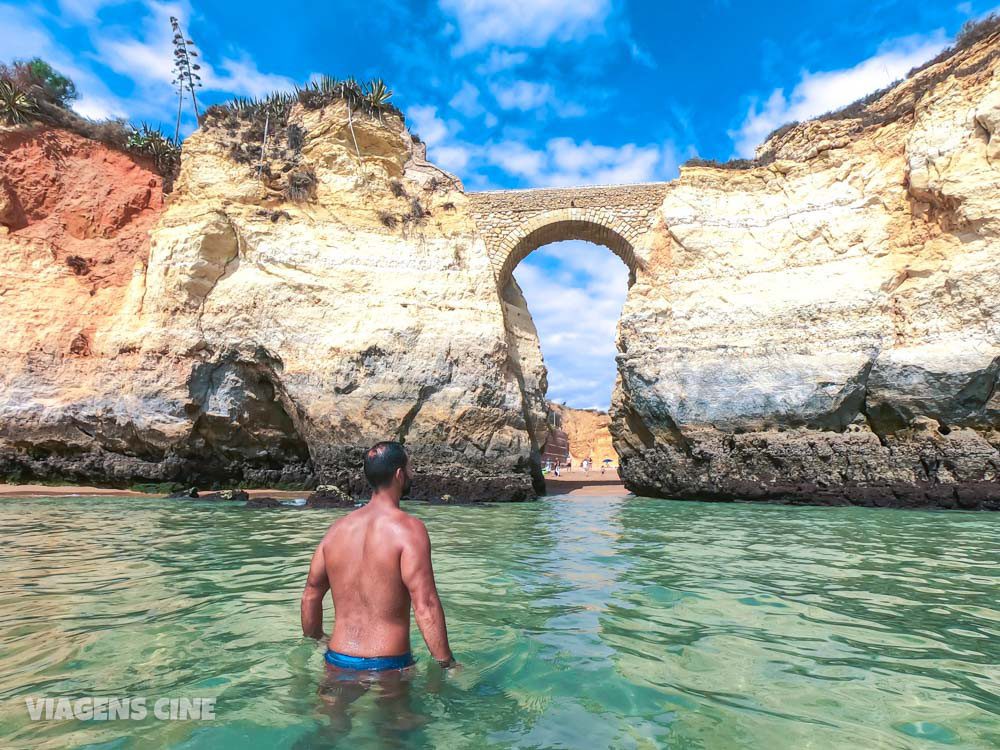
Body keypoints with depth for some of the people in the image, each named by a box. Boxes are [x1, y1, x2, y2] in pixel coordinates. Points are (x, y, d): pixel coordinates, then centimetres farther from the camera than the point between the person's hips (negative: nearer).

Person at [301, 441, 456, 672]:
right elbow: (425, 606, -20)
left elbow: (310, 595, 13)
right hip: (387, 665, -5)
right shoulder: (408, 528, -15)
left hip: (337, 661, 5)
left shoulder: (337, 528, 4)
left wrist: (315, 641, 27)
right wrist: (447, 663, -11)